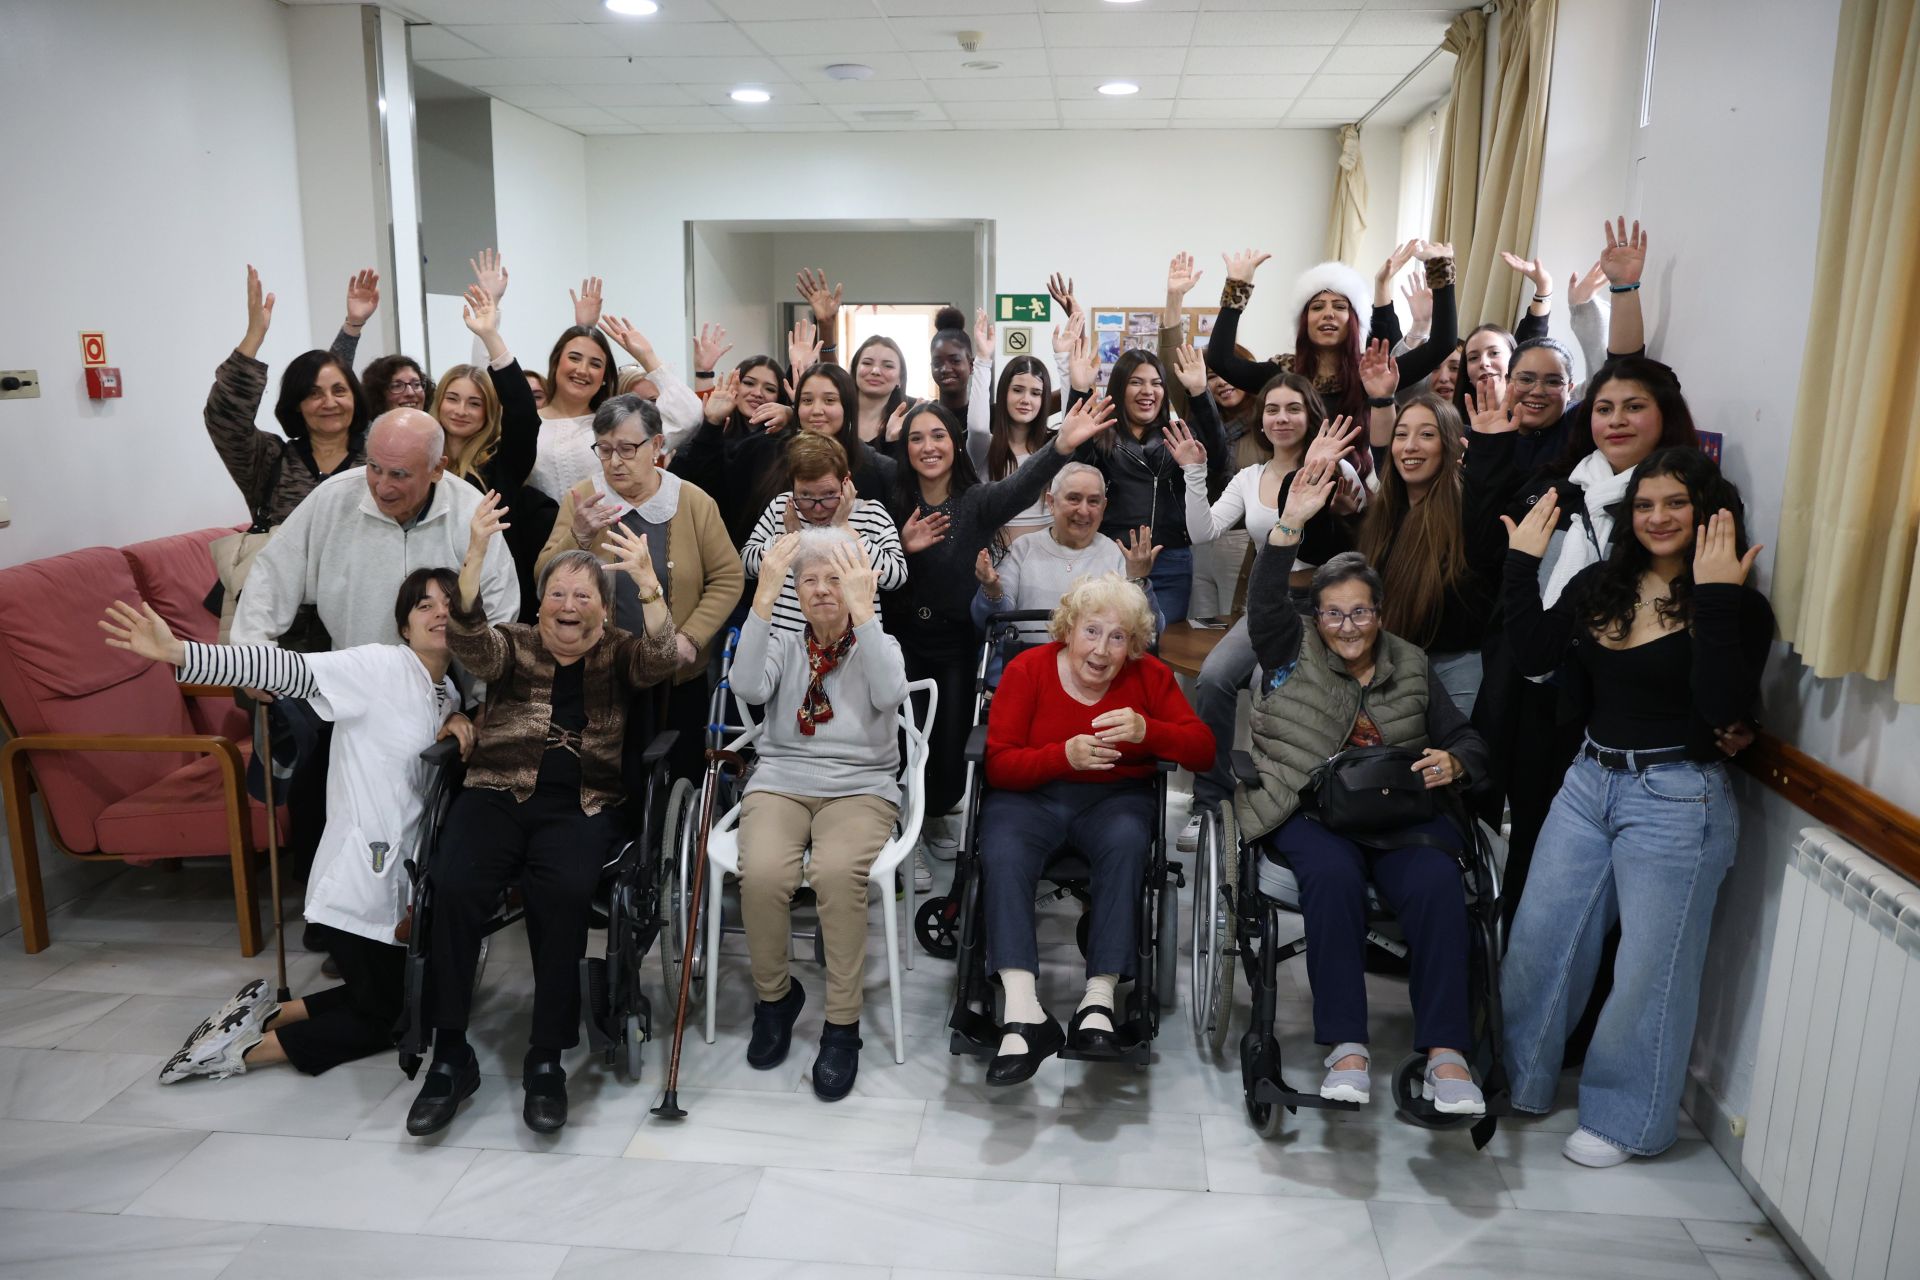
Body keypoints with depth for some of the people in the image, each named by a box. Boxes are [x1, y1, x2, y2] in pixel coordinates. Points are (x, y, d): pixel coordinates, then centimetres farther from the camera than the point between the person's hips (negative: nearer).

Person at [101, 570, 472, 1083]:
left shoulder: (448, 693, 10)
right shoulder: (380, 665, -14)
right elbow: (285, 668, -23)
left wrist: (458, 721, -3)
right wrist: (178, 653, -36)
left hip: (398, 880, 8)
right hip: (360, 881, -8)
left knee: (386, 1000, 18)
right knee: (384, 1022, 3)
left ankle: (262, 1014, 22)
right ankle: (243, 1050, 13)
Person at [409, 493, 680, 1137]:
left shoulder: (618, 654, 14)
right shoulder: (513, 645, 16)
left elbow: (662, 659, -9)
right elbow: (468, 641, -6)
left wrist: (647, 582, -25)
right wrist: (476, 554, -21)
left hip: (581, 804, -1)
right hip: (498, 793, 2)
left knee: (563, 891, -32)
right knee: (454, 885, -27)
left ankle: (547, 1060, -18)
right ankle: (450, 1055, -13)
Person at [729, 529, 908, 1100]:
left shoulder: (879, 645, 10)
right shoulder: (782, 645, 13)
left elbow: (888, 695, -15)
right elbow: (748, 687, -11)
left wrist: (862, 607, -16)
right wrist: (765, 596, -14)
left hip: (860, 788, -1)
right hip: (780, 782, 1)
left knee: (837, 872, -34)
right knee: (761, 873, -30)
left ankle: (842, 1026, -17)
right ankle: (774, 995, 0)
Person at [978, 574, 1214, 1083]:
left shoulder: (1151, 676, -1)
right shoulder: (1027, 669, -6)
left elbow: (1203, 751, -8)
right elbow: (999, 764, -11)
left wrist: (1147, 731, -28)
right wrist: (1065, 755, -29)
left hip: (1116, 797, 1)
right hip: (1030, 795, 0)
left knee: (1127, 841, -34)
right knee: (1002, 853, -32)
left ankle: (1100, 996, -31)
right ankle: (1023, 1013, -37)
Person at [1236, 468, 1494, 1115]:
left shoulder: (1411, 666, 17)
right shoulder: (1293, 651, 9)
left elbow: (1465, 740, 19)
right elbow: (1263, 601, -11)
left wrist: (1453, 763, -6)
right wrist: (1290, 523, -22)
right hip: (1309, 810, -2)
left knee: (1436, 880, -29)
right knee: (1333, 874, -34)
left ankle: (1445, 1051, -22)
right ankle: (1346, 1045, -26)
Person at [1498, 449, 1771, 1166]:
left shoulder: (1738, 609, -9)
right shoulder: (1599, 586, 5)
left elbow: (1724, 707, -22)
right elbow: (1534, 656, -3)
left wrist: (1717, 598, -25)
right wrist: (1523, 562, -6)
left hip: (1677, 800, -5)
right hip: (1589, 782, 5)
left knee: (1650, 967, 5)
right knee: (1538, 938, 11)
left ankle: (1625, 1119, 25)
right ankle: (1519, 1081, 32)